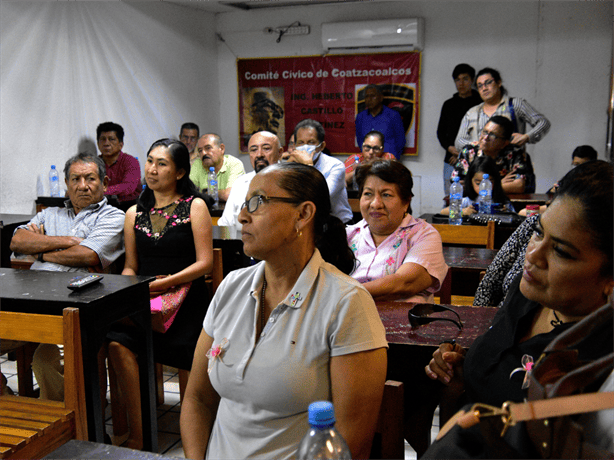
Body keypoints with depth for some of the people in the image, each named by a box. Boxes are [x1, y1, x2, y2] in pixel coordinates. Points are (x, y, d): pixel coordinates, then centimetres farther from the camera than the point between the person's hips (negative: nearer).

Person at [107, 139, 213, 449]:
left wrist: (167, 282, -14)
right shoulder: (135, 213, 18)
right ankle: (138, 435, -17)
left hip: (185, 299, -3)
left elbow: (205, 263, -2)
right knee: (117, 343, -26)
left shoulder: (194, 207, 4)